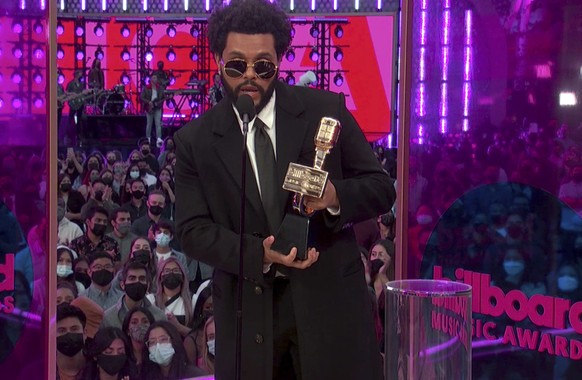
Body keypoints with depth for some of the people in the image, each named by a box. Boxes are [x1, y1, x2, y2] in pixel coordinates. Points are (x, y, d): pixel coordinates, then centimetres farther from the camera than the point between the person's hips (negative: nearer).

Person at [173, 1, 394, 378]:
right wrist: (258, 254, -17)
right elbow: (192, 229, -1)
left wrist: (335, 197, -19)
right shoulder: (195, 140, 2)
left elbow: (381, 187, 2)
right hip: (247, 306, 1)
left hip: (330, 297, 0)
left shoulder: (325, 109, 0)